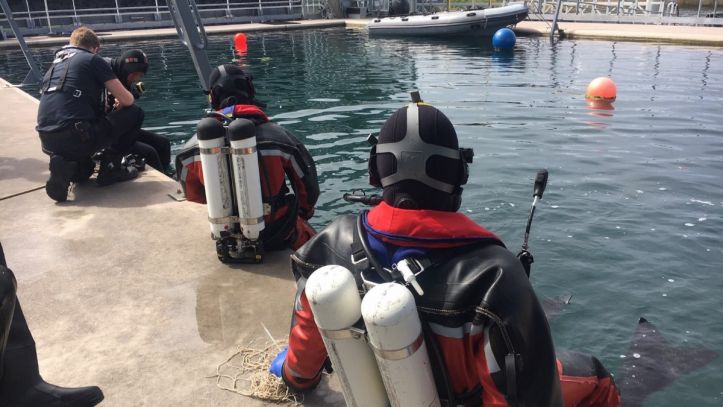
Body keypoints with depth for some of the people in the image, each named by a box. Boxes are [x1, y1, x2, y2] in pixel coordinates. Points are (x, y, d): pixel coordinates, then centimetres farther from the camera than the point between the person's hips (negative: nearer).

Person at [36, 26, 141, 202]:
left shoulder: (54, 64, 24)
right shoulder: (93, 60, 4)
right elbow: (127, 100, 0)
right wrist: (119, 104, 25)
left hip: (48, 142, 7)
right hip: (77, 137, -7)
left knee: (83, 171, 38)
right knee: (134, 114, 11)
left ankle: (66, 164, 4)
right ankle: (110, 169, 7)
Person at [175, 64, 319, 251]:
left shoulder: (193, 146, -11)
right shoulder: (277, 135, -18)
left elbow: (193, 196, 5)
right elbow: (308, 186, -5)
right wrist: (304, 213, 17)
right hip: (277, 235, -3)